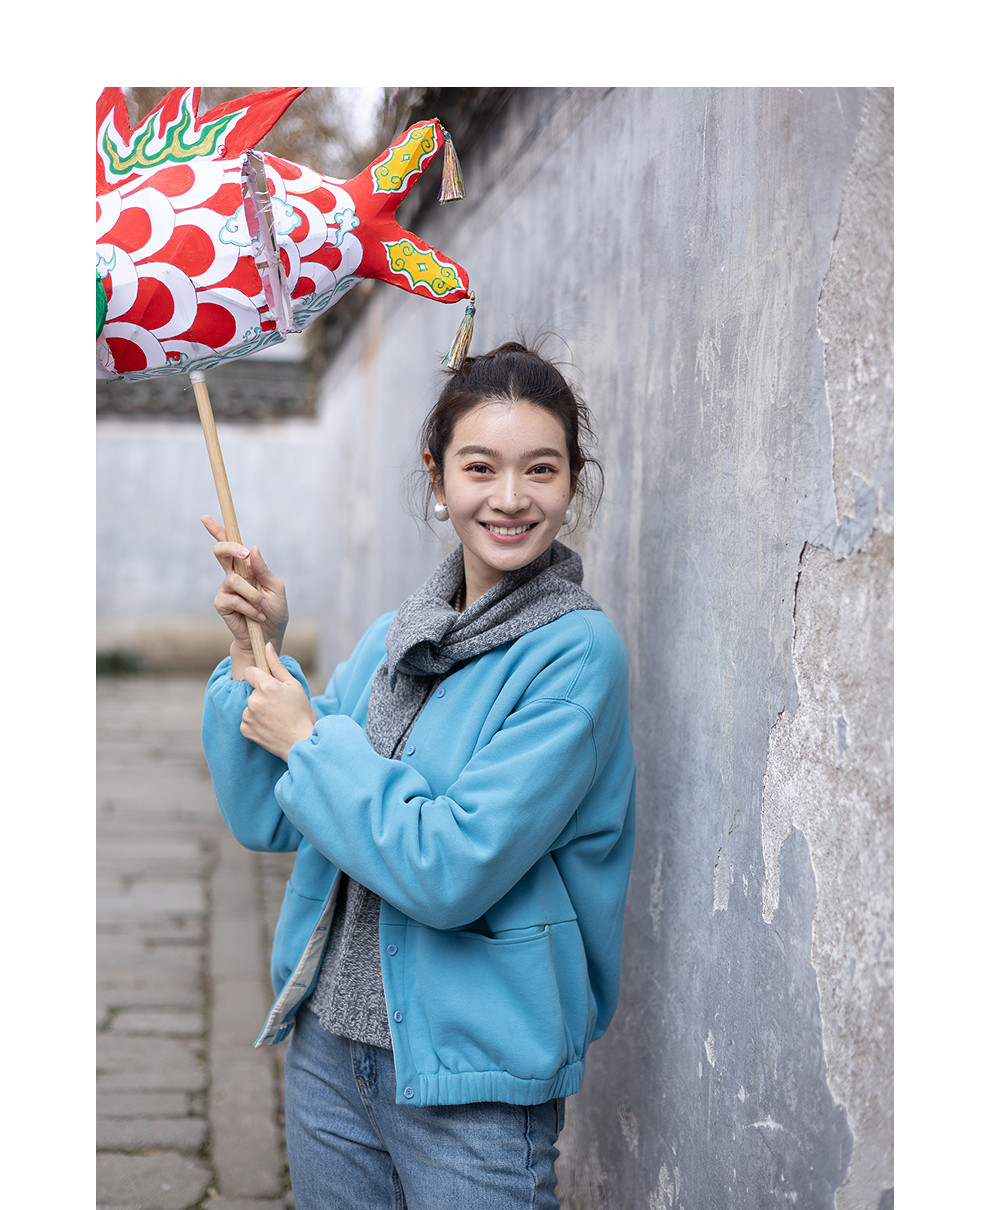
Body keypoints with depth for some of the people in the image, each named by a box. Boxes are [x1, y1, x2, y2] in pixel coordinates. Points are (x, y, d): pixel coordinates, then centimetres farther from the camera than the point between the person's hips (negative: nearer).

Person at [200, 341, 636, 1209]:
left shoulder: (577, 651, -15)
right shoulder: (397, 636, 6)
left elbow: (451, 872, -23)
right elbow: (266, 820, 6)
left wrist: (309, 741, -14)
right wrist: (257, 656, -4)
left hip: (472, 1079, -6)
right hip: (328, 1046, 6)